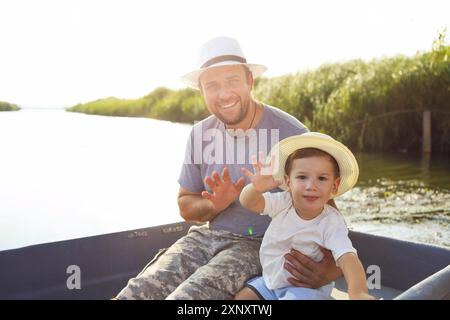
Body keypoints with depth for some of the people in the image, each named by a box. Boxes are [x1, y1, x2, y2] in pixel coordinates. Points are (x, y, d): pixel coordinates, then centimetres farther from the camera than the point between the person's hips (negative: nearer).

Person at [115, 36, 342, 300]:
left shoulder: (291, 134, -13)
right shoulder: (200, 134, 3)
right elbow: (186, 207, 12)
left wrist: (331, 266, -27)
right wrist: (215, 205, -11)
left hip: (261, 245, -4)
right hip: (205, 236, 5)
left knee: (184, 296, -28)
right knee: (132, 294, -16)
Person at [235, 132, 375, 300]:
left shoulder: (332, 223, -22)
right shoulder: (282, 202, -11)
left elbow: (347, 258, -33)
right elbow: (248, 202, -21)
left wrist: (358, 292, -52)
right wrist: (256, 188, -46)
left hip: (308, 287, -4)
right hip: (271, 279, 5)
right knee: (241, 297, -1)